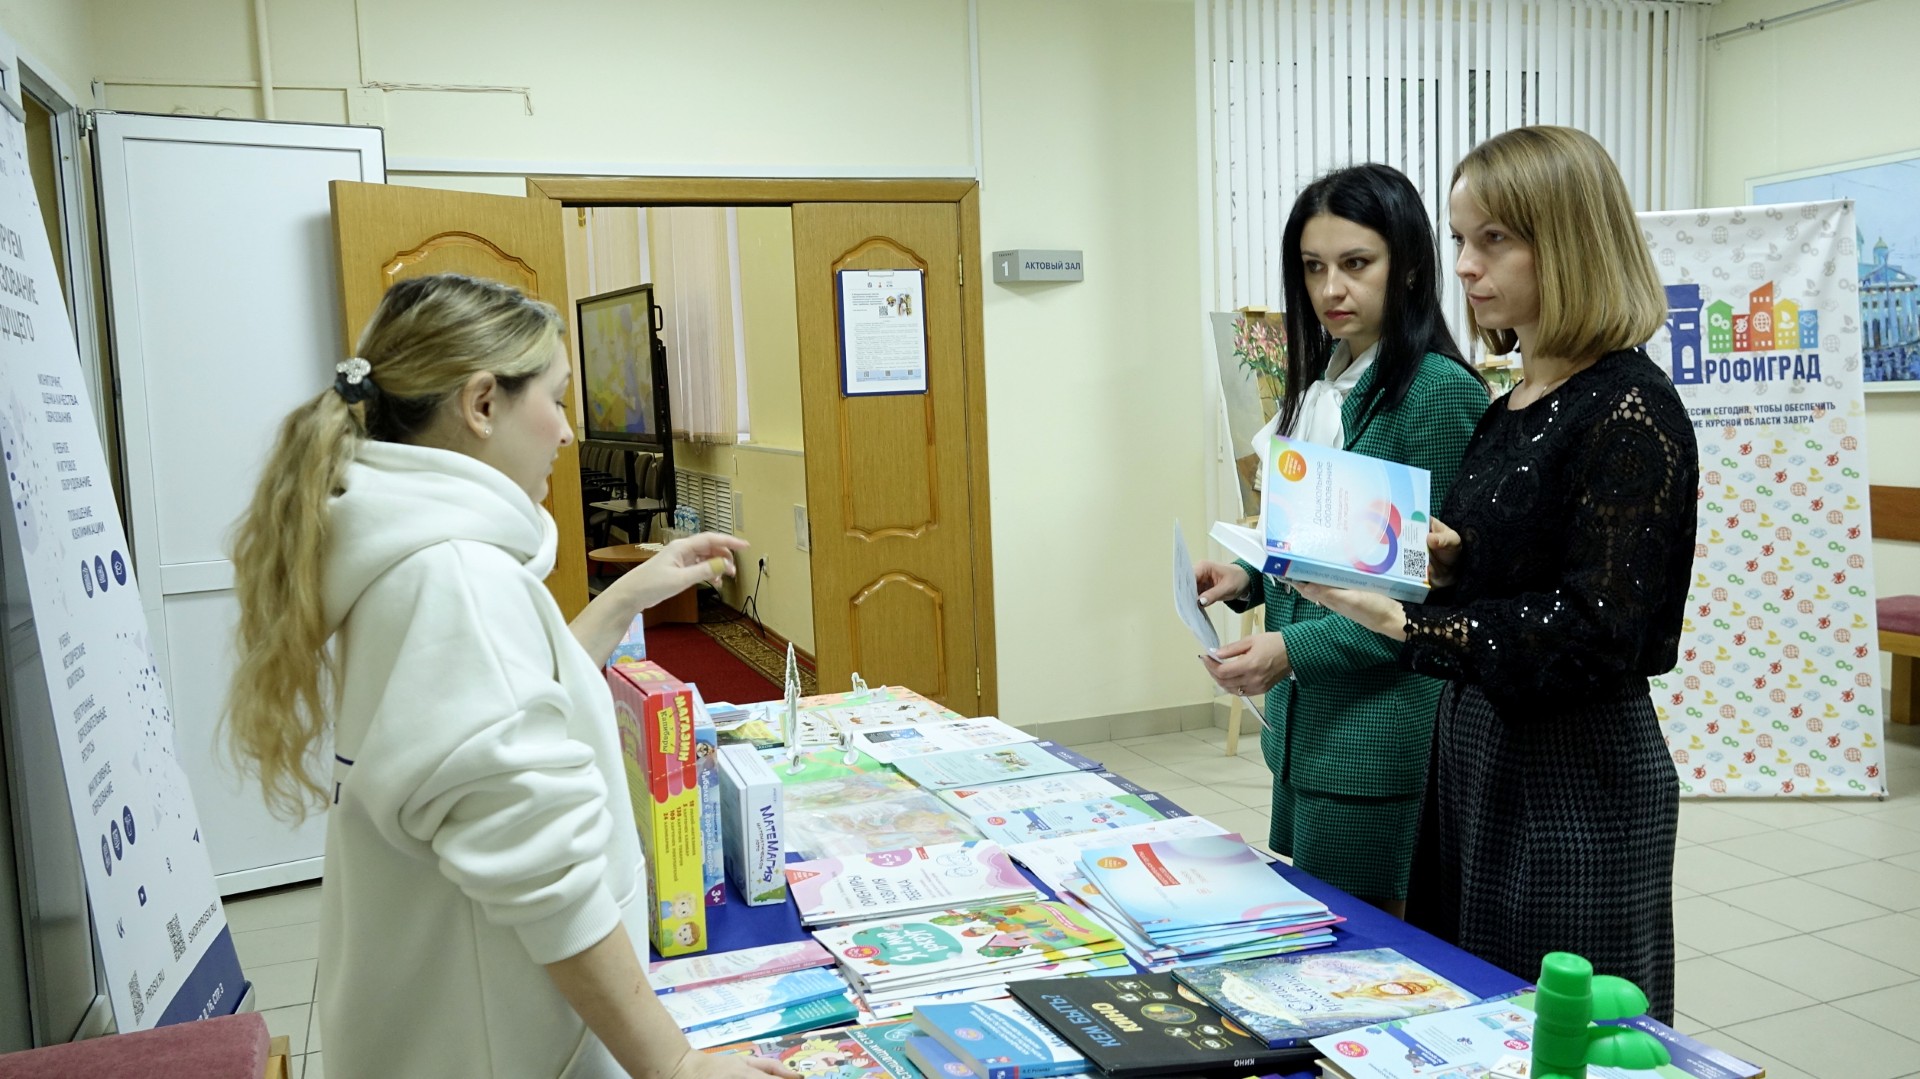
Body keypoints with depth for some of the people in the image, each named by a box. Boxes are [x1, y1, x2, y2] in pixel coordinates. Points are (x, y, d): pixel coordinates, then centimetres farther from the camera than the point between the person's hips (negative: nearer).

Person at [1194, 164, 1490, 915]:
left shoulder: (1442, 393, -15)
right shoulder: (1320, 388, 11)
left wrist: (1297, 649, -22)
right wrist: (1249, 578, 0)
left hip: (1381, 740, -8)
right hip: (1302, 726, 8)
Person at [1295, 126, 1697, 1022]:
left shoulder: (1628, 411, -16)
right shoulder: (1516, 404, 9)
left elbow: (1598, 633, -21)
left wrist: (1406, 623, -23)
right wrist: (1445, 559, -3)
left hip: (1576, 782, -8)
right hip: (1476, 755, 8)